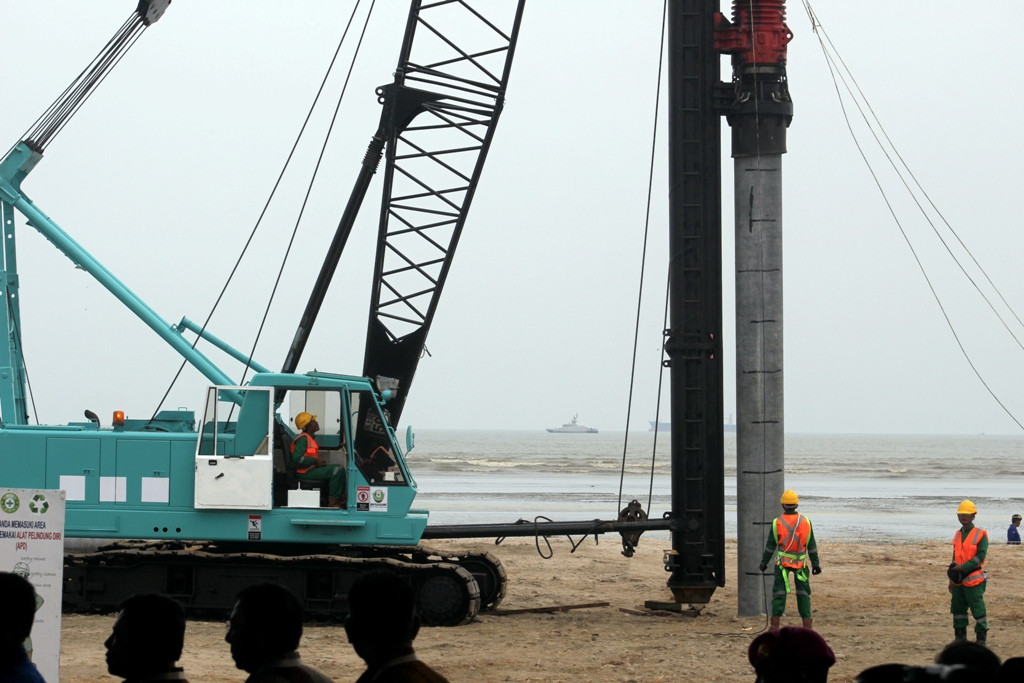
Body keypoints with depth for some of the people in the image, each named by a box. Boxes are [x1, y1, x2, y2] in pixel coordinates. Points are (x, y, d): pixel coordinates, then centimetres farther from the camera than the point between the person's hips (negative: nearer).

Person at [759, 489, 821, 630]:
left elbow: (770, 546, -2)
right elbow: (812, 546, 3)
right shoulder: (805, 522, -2)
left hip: (782, 562, -1)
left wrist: (764, 563, 8)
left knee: (779, 592, 4)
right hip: (801, 563, 1)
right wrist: (816, 563, 10)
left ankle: (775, 624, 2)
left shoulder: (777, 522, -6)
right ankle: (807, 622, 8)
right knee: (803, 593, 10)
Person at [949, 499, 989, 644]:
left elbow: (980, 557, -14)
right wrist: (952, 579, 18)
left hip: (973, 580, -6)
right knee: (958, 609, 9)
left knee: (978, 610, -4)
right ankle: (960, 638, 18)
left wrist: (963, 567, -21)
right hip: (958, 580, 7)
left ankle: (981, 640, 3)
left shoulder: (981, 534, -6)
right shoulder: (957, 534, 14)